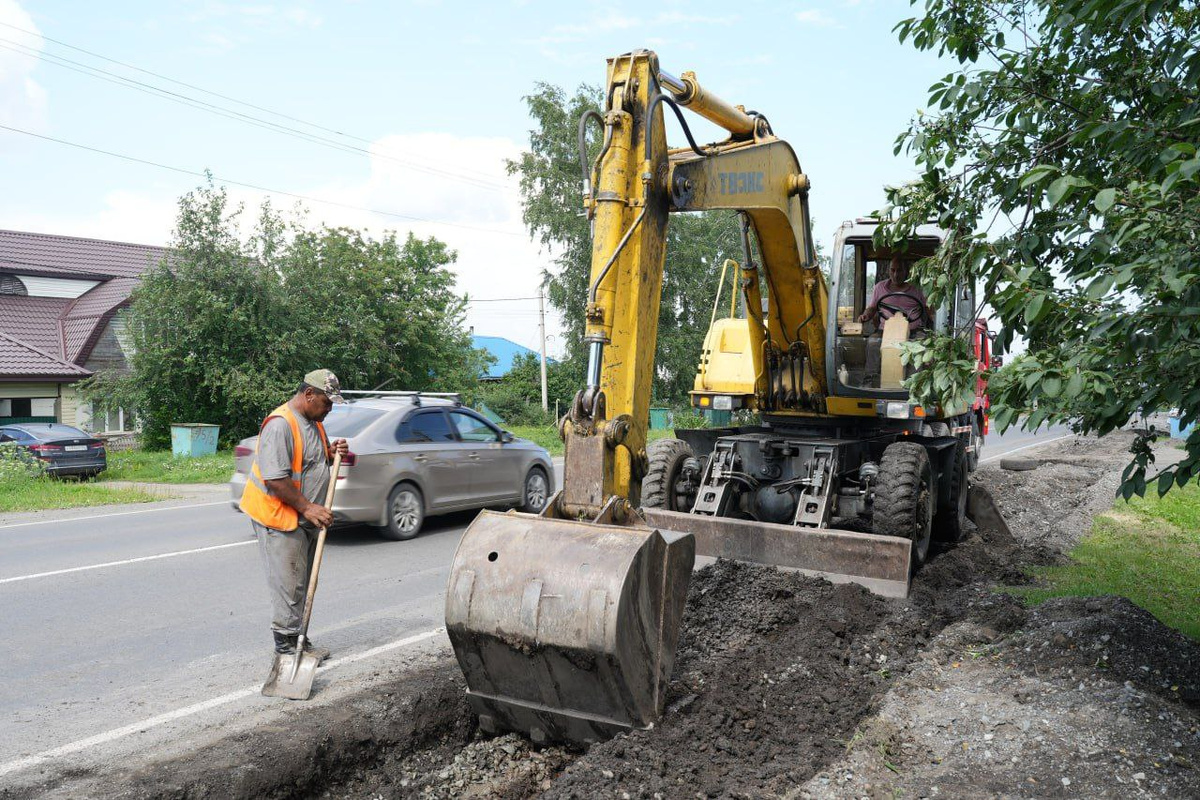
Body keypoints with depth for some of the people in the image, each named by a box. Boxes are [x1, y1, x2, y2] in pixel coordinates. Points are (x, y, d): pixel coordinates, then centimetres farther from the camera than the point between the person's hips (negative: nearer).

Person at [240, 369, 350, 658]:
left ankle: (297, 638, 25)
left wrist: (332, 453, 3)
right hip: (279, 517, -10)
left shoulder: (313, 422, 12)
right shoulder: (280, 424, -21)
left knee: (302, 582, 15)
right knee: (288, 583, -4)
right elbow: (275, 478, -25)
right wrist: (307, 507, -24)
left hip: (305, 518, 10)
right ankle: (286, 643, 6)